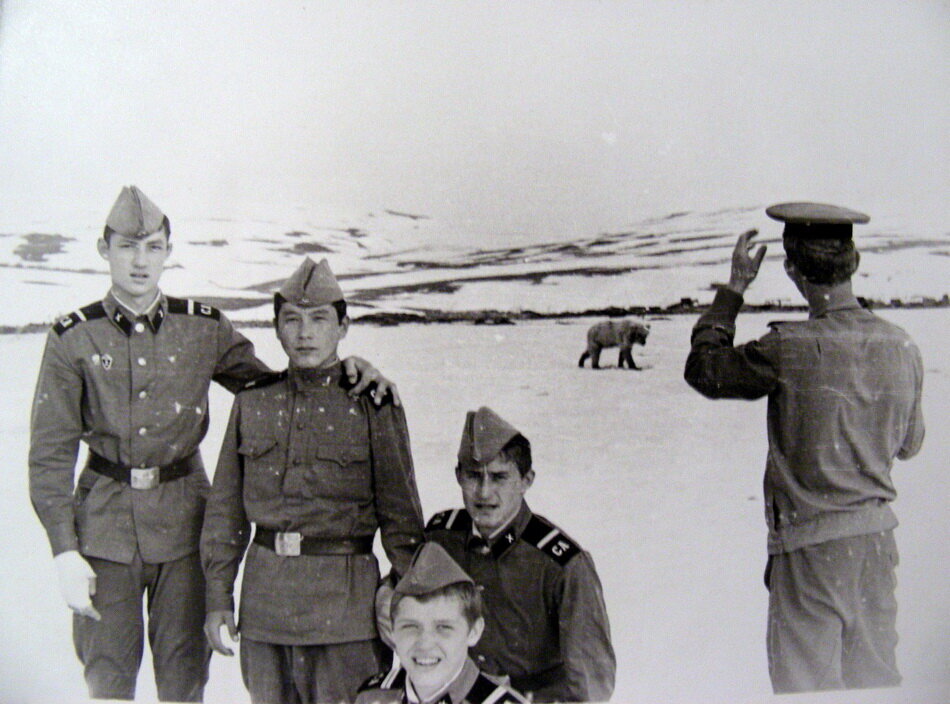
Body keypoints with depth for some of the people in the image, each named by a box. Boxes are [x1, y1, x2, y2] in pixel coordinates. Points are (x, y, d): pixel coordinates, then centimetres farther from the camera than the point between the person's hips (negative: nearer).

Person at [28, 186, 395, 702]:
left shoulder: (204, 329, 1)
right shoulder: (73, 338, -2)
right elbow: (50, 454, -2)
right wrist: (65, 551, -7)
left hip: (184, 523, 1)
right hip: (104, 526, -1)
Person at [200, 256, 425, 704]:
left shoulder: (373, 404, -4)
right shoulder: (252, 403, 6)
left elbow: (400, 516, -1)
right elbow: (225, 509, 11)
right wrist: (218, 596, 8)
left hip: (344, 597, -3)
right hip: (265, 595, 4)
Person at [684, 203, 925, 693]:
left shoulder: (789, 349, -20)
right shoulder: (901, 346, -1)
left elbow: (703, 368, -4)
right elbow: (908, 443, 12)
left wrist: (733, 289, 3)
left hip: (811, 541, -6)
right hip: (878, 533, 6)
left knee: (807, 688, 6)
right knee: (875, 679, 20)